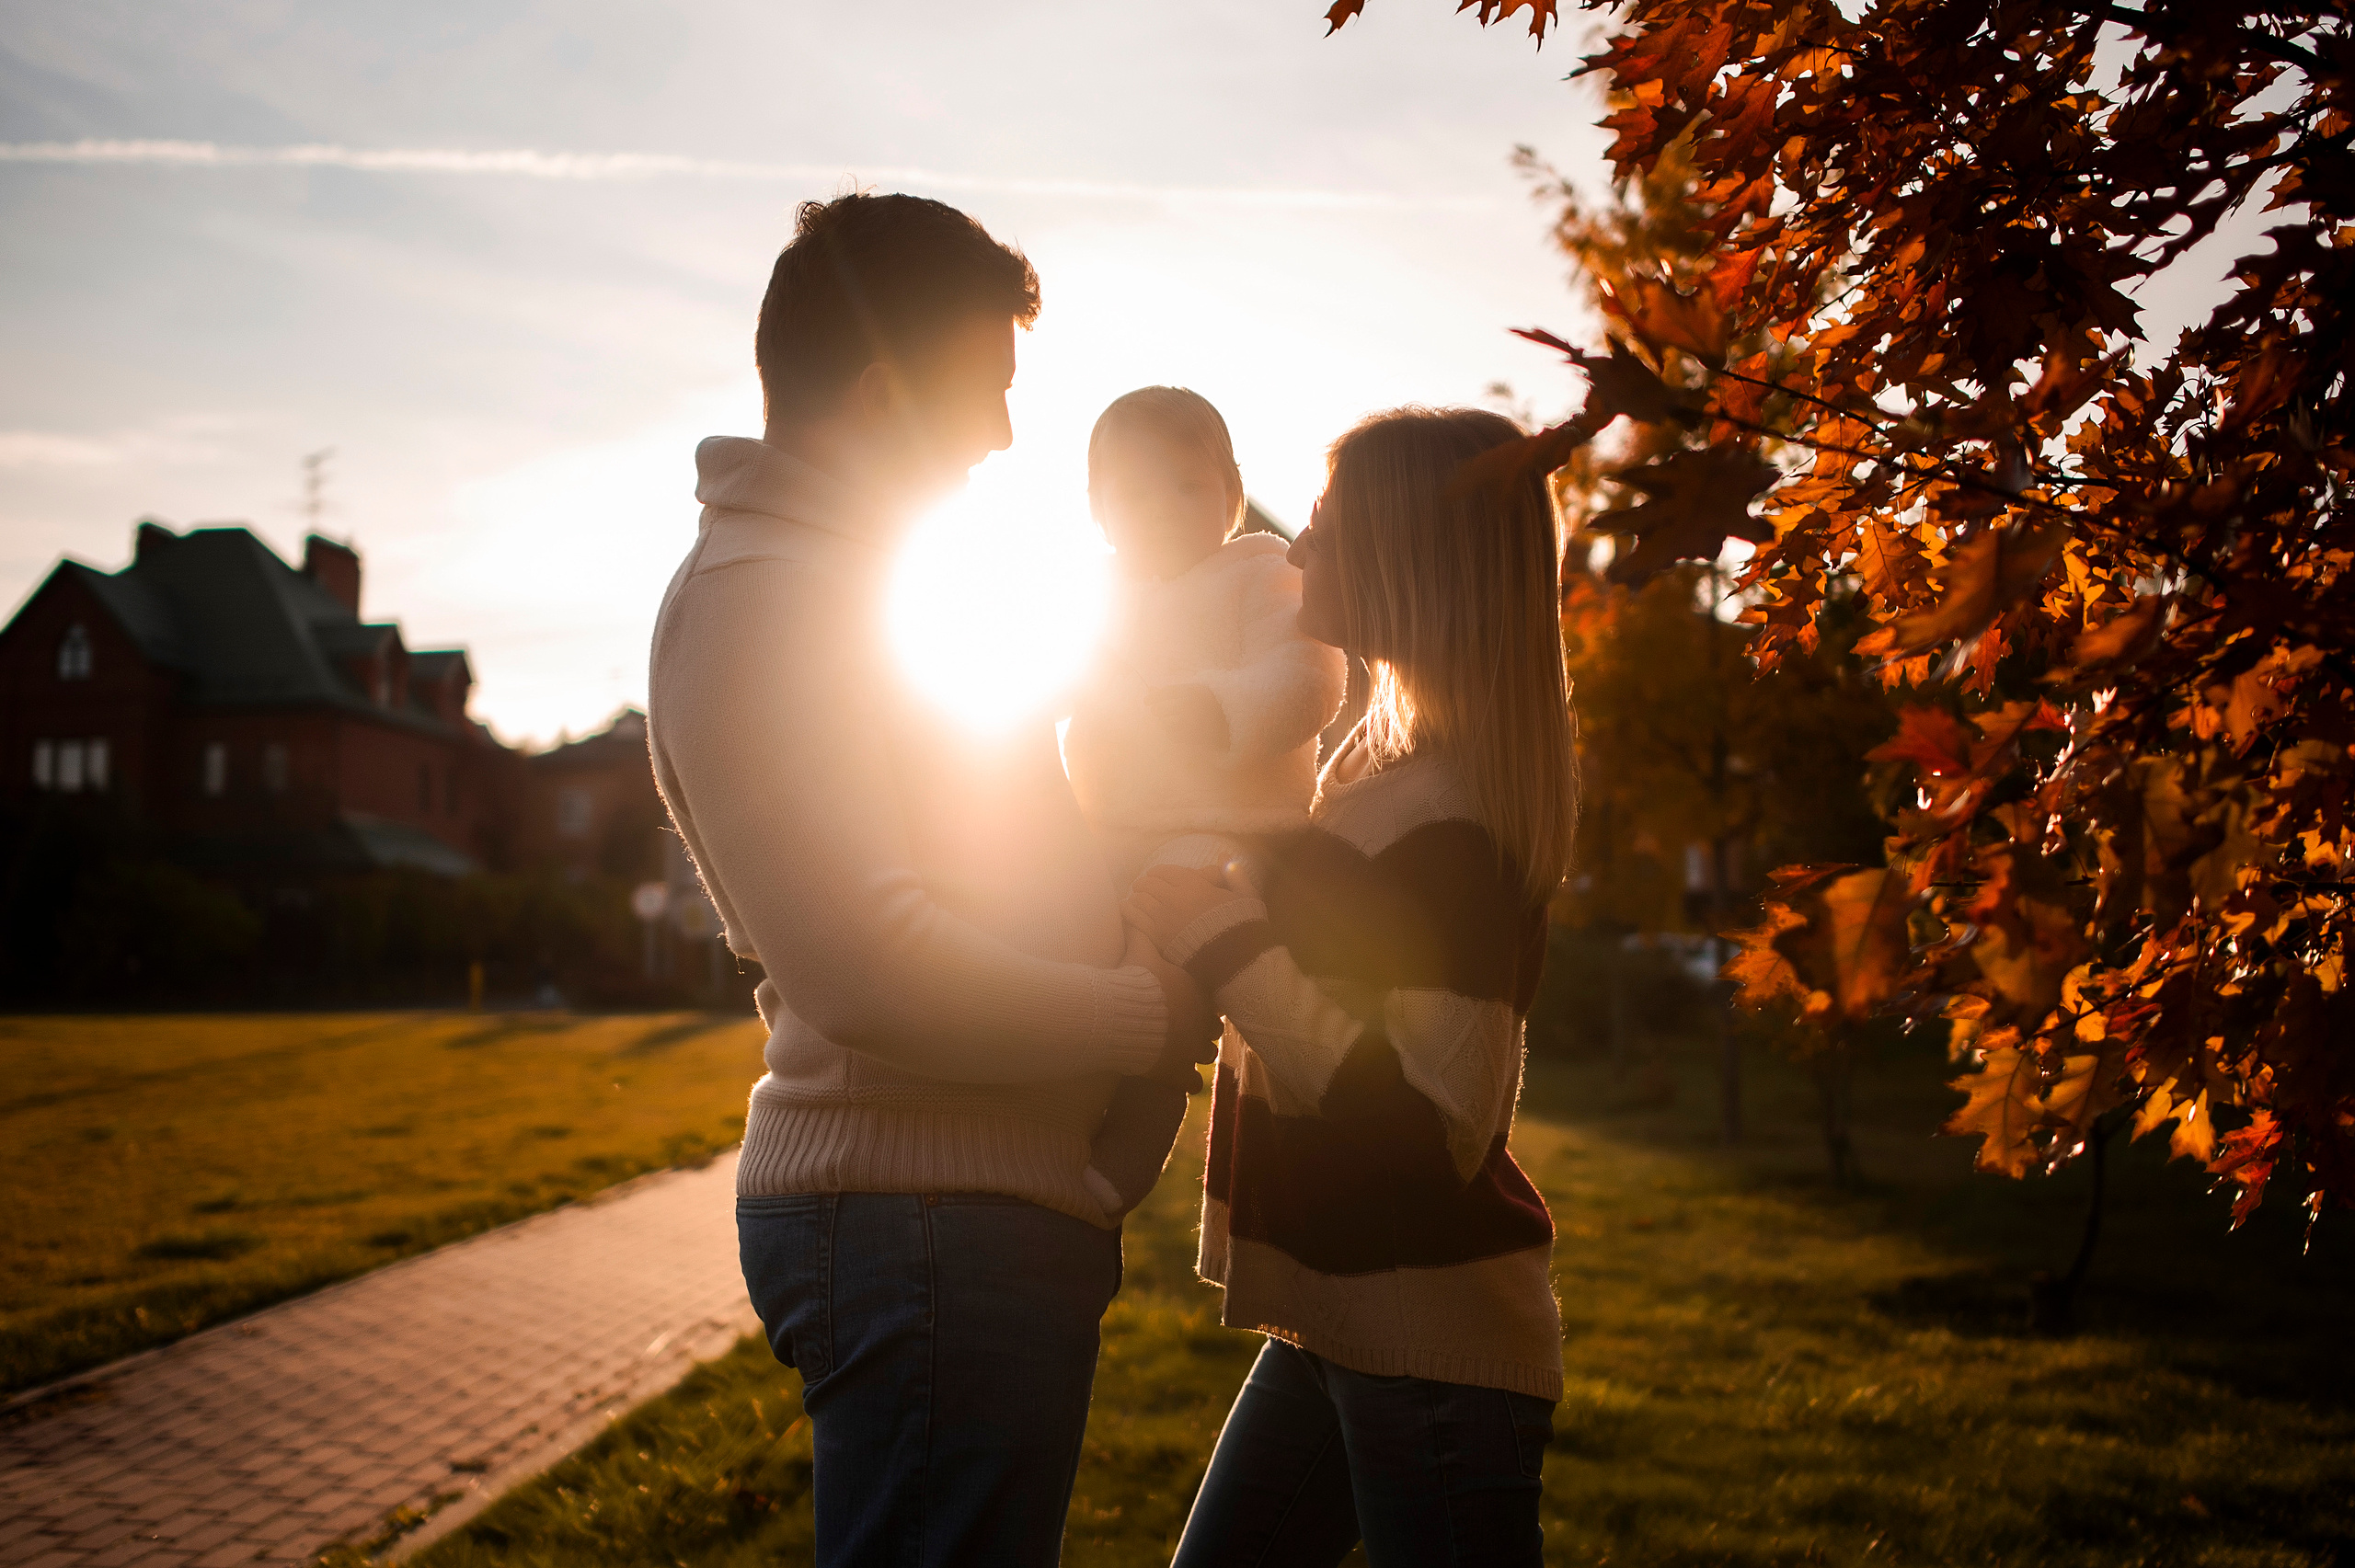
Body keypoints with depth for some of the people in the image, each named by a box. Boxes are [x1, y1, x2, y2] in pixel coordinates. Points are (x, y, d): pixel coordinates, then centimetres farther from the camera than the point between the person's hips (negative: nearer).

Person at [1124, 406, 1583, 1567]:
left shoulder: (1447, 816, -21)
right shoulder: (1390, 760, 8)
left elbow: (1437, 1128, -27)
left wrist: (1218, 941, -24)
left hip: (1433, 1351, -10)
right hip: (1338, 1328, 10)